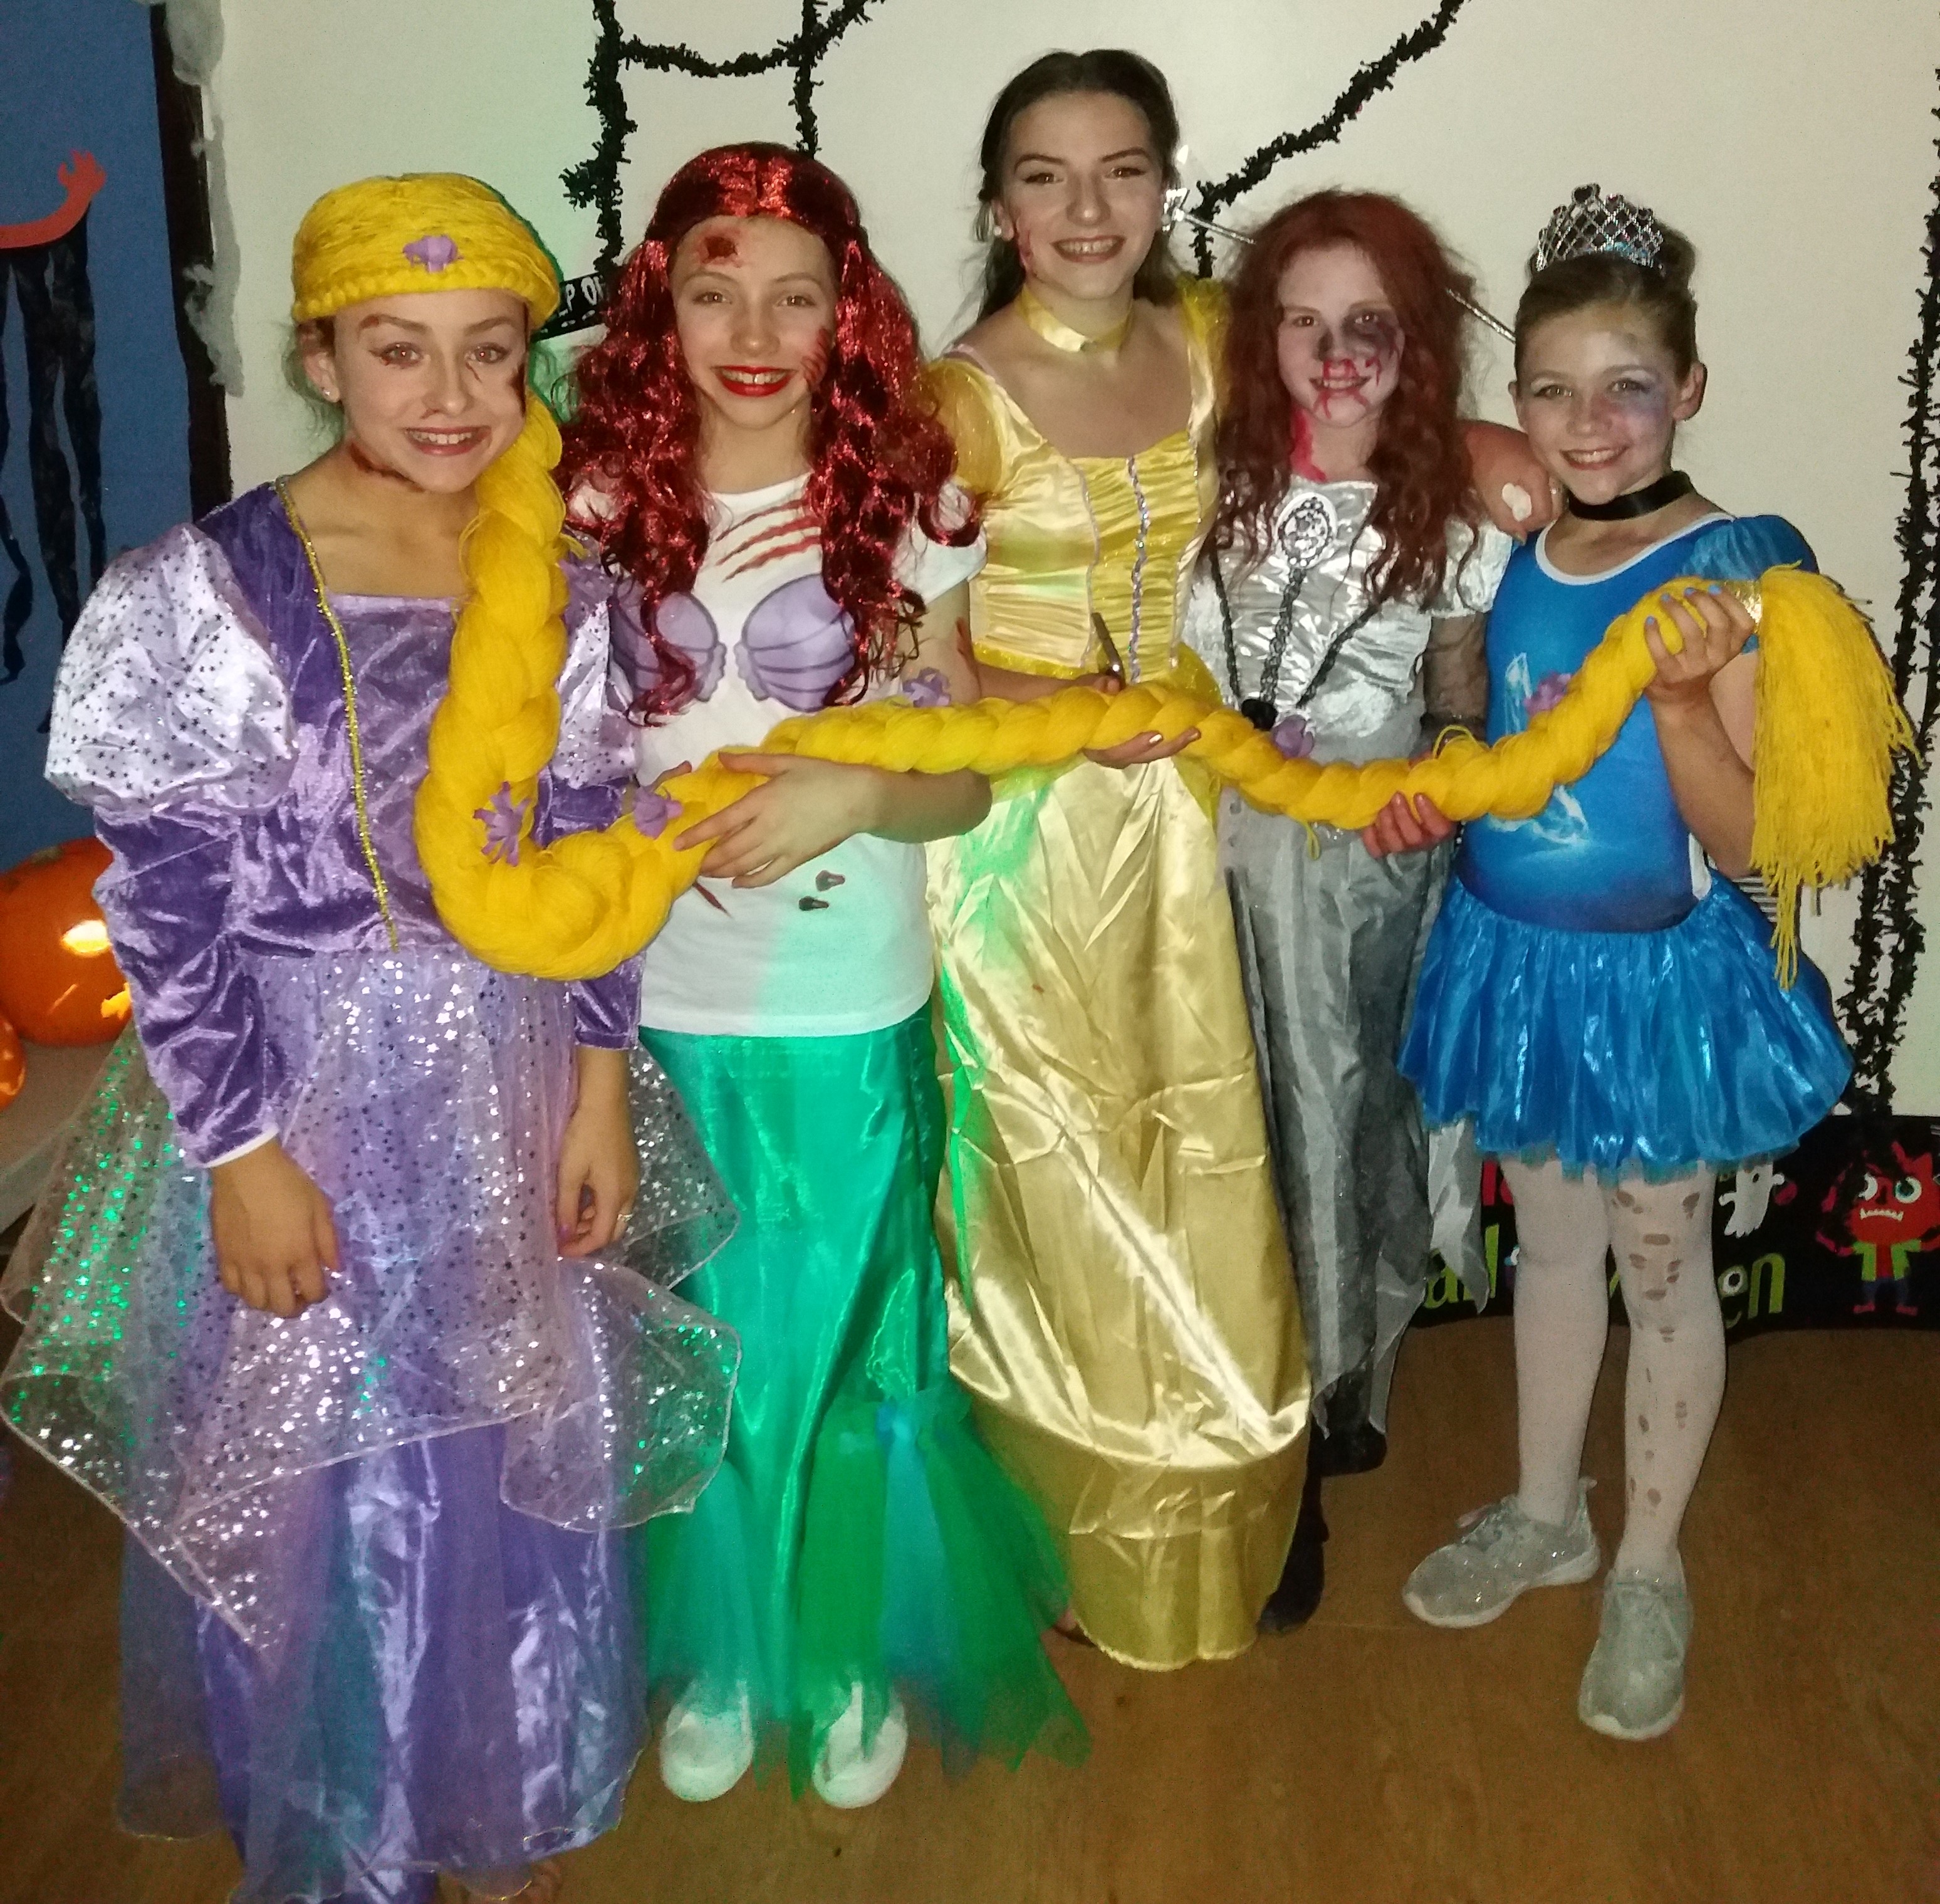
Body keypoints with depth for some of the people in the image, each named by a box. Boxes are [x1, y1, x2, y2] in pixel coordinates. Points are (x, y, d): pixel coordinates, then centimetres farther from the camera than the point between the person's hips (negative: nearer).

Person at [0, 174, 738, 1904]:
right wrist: (247, 1156, -13)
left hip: (513, 1097, 4)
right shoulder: (204, 595, -15)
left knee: (519, 1470, 18)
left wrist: (599, 1092, 1)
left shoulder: (558, 581, -1)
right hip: (306, 1108, -4)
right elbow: (166, 907, -12)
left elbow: (585, 859, 4)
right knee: (319, 1495, 12)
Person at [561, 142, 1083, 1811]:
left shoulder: (909, 510, -3)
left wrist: (851, 793, -22)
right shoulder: (599, 507, -2)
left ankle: (853, 1656, 36)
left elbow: (963, 785, -2)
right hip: (655, 1010, 1)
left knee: (846, 1348, 13)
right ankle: (717, 1653, 38)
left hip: (853, 1015, -1)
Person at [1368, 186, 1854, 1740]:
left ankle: (1650, 1567, 31)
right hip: (1518, 960, 5)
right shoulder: (1514, 559, 0)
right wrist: (1431, 798, -2)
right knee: (1552, 1244, 20)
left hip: (1662, 977, -5)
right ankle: (1545, 1515, 40)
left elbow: (1743, 837, -19)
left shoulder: (1738, 571, -17)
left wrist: (1681, 695, -32)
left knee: (1662, 1266, 11)